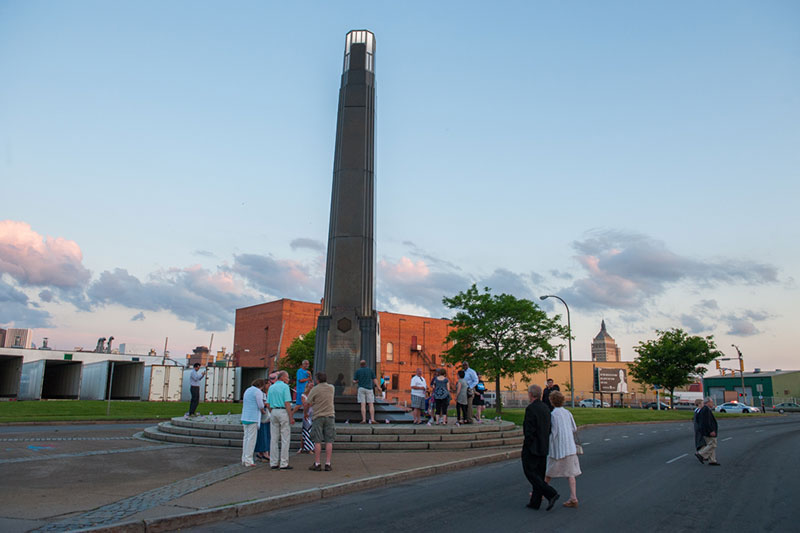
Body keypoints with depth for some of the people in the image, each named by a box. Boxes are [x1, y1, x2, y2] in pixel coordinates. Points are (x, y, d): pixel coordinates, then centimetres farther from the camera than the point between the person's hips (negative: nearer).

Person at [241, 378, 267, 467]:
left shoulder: (247, 390, 18)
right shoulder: (258, 391, -9)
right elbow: (261, 405, -11)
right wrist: (263, 411, 10)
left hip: (245, 417, 9)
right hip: (253, 418, -8)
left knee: (246, 437, 11)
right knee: (251, 438, -6)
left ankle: (244, 459, 12)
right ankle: (248, 460, -6)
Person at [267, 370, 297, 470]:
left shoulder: (271, 387, 13)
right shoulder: (285, 387, -7)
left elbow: (268, 404, 12)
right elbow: (287, 403, -14)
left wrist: (272, 414, 19)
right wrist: (291, 417, -11)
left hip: (274, 412, 7)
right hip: (283, 412, -6)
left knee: (274, 439, 9)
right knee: (285, 439, -2)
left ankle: (273, 463, 11)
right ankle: (284, 464, -2)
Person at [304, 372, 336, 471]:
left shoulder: (314, 390, -7)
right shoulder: (332, 388, 5)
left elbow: (307, 404, -3)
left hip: (318, 417, -2)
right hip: (330, 416, 2)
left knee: (317, 441, 2)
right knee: (329, 441, 2)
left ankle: (317, 464, 4)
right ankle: (328, 464, 0)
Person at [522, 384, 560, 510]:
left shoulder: (531, 408, -18)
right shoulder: (546, 408, 9)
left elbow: (529, 430, -21)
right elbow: (548, 428, 13)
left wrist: (526, 447, -11)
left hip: (532, 447, -9)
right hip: (544, 447, 9)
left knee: (530, 472, 0)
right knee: (539, 474, 12)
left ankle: (551, 494, -10)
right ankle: (535, 502, 17)